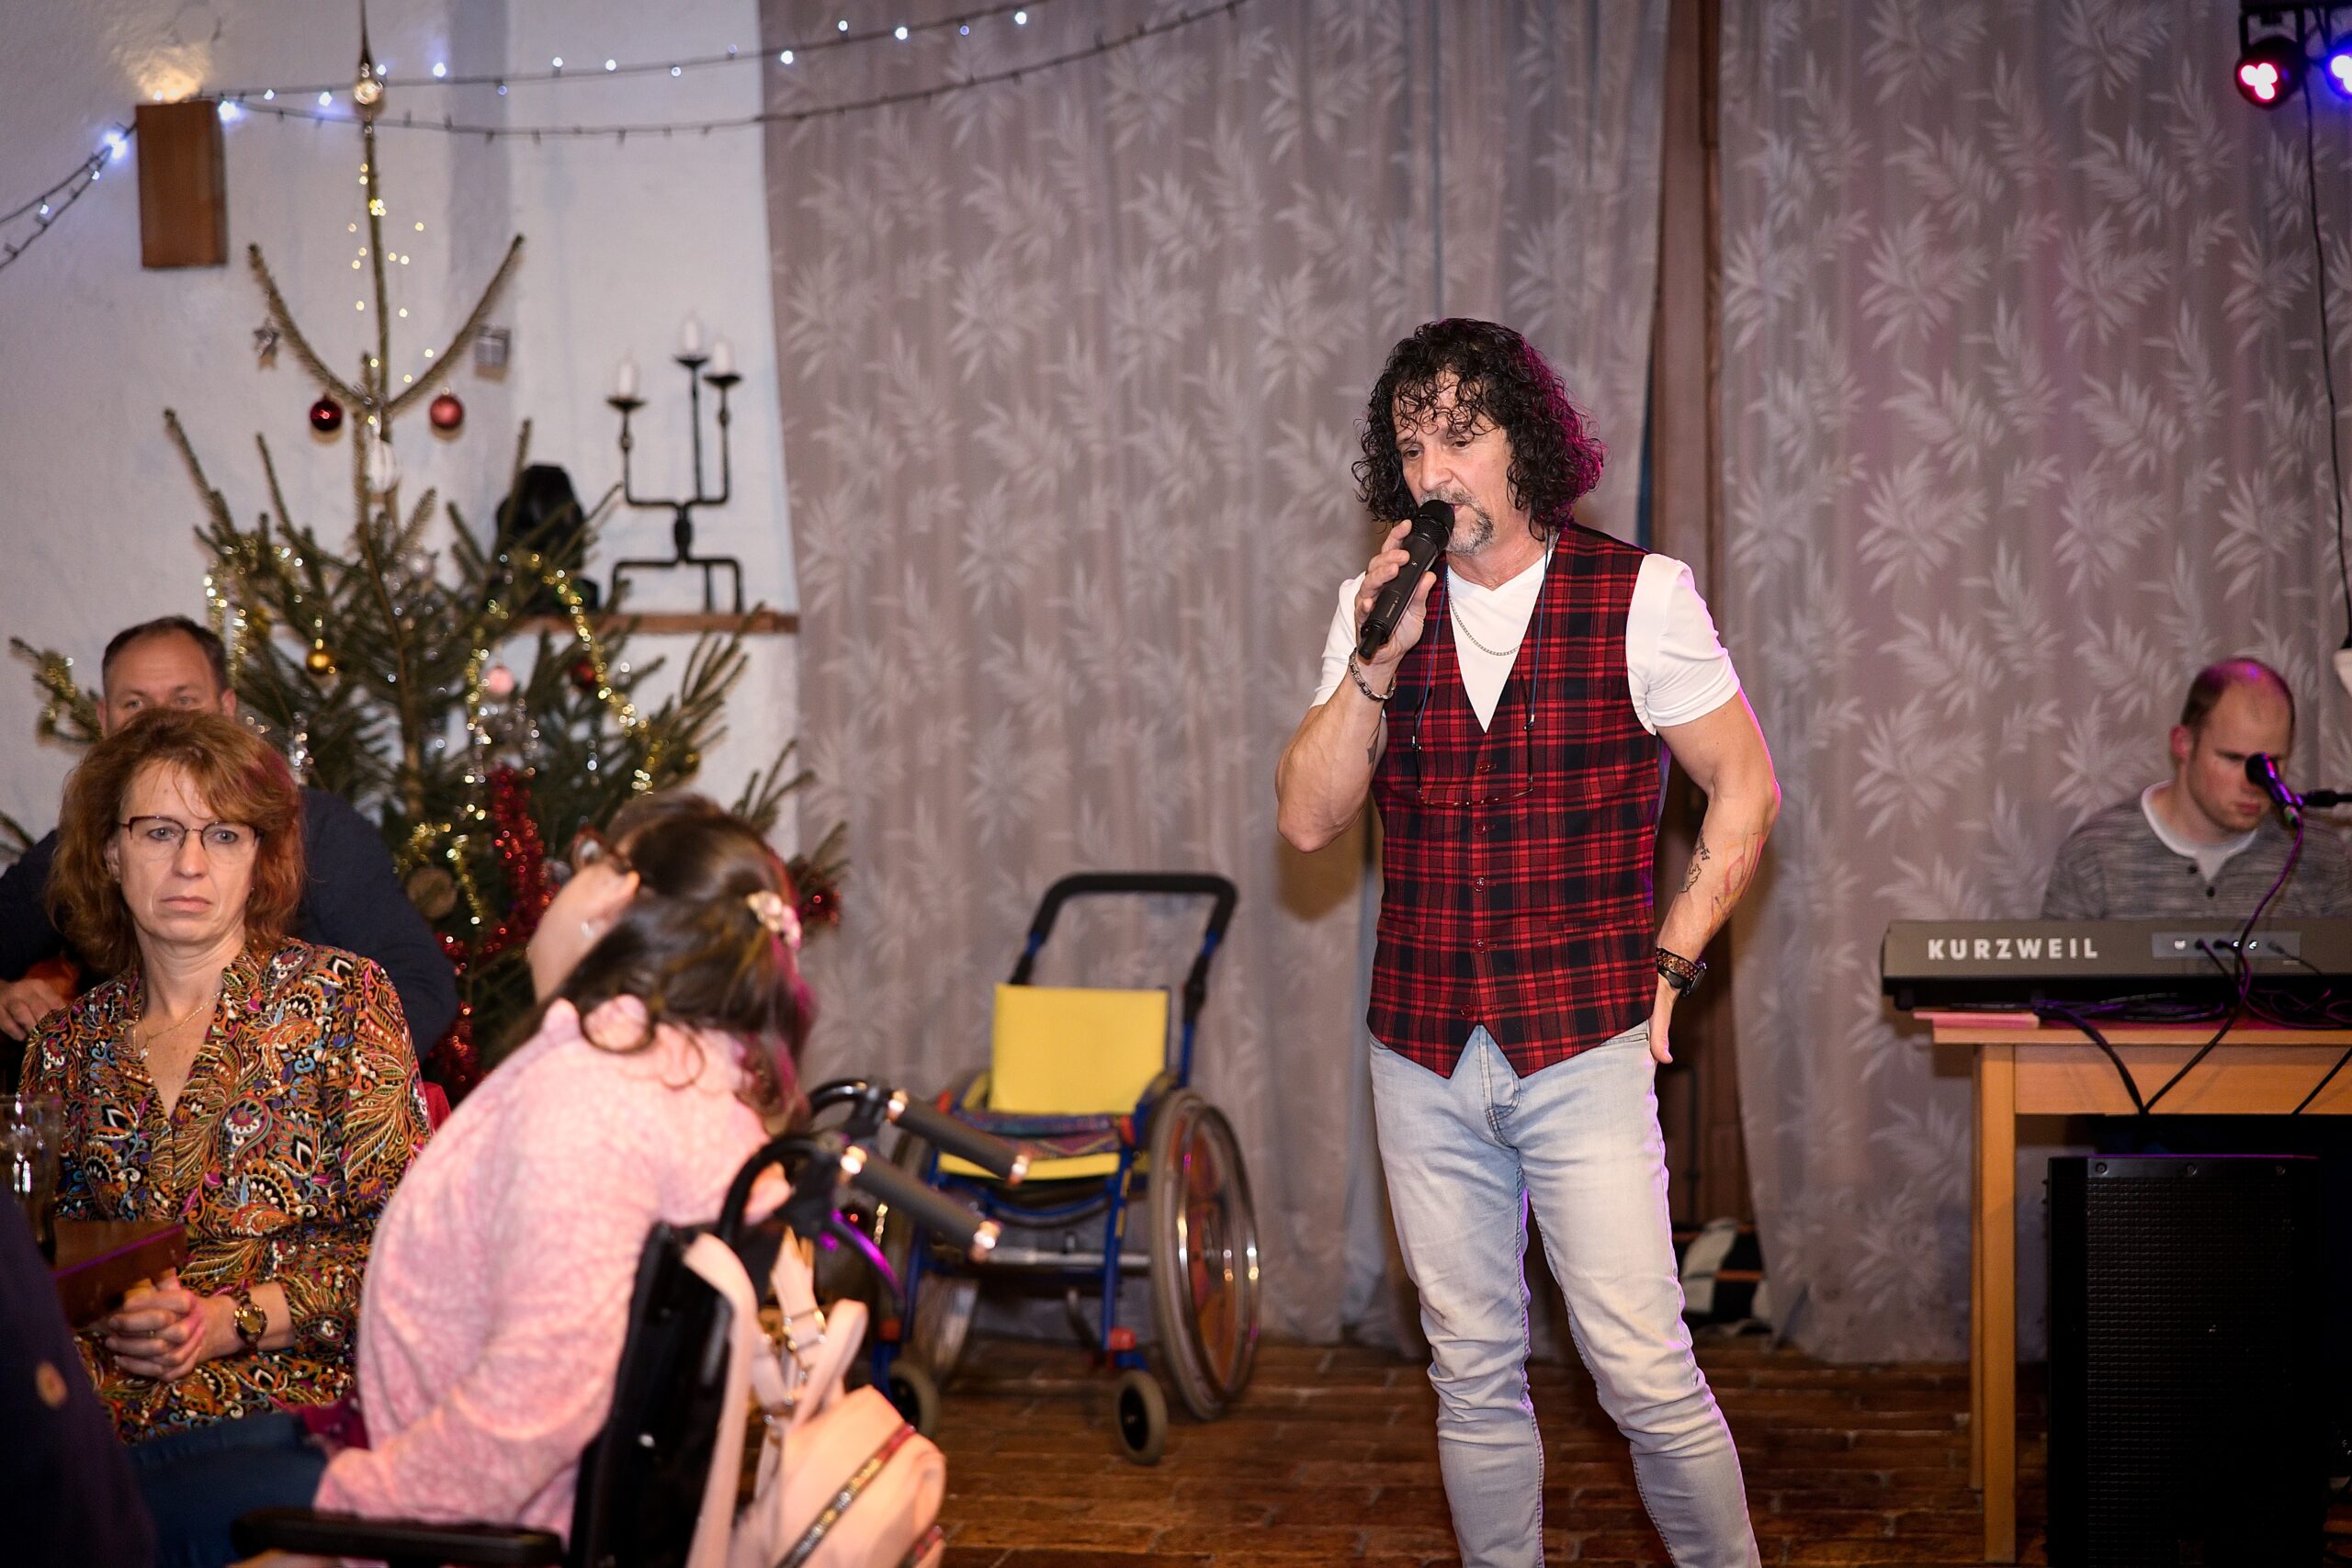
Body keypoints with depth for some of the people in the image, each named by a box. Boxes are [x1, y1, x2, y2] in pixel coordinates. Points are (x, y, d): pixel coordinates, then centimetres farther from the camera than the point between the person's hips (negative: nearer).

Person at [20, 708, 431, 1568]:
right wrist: (105, 1314, -4)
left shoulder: (342, 997, 5)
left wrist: (232, 1321, -10)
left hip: (299, 1411, -3)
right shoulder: (69, 1043, 17)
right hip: (110, 1424, 3)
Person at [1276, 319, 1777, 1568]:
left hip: (1582, 1044, -3)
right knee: (1474, 1374, 11)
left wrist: (1668, 964, -3)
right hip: (1424, 1054, 3)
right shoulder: (1378, 609, 5)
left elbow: (1744, 787, 2)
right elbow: (1308, 820, -1)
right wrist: (1380, 660, -13)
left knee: (1645, 1375, -6)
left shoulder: (1637, 596, -4)